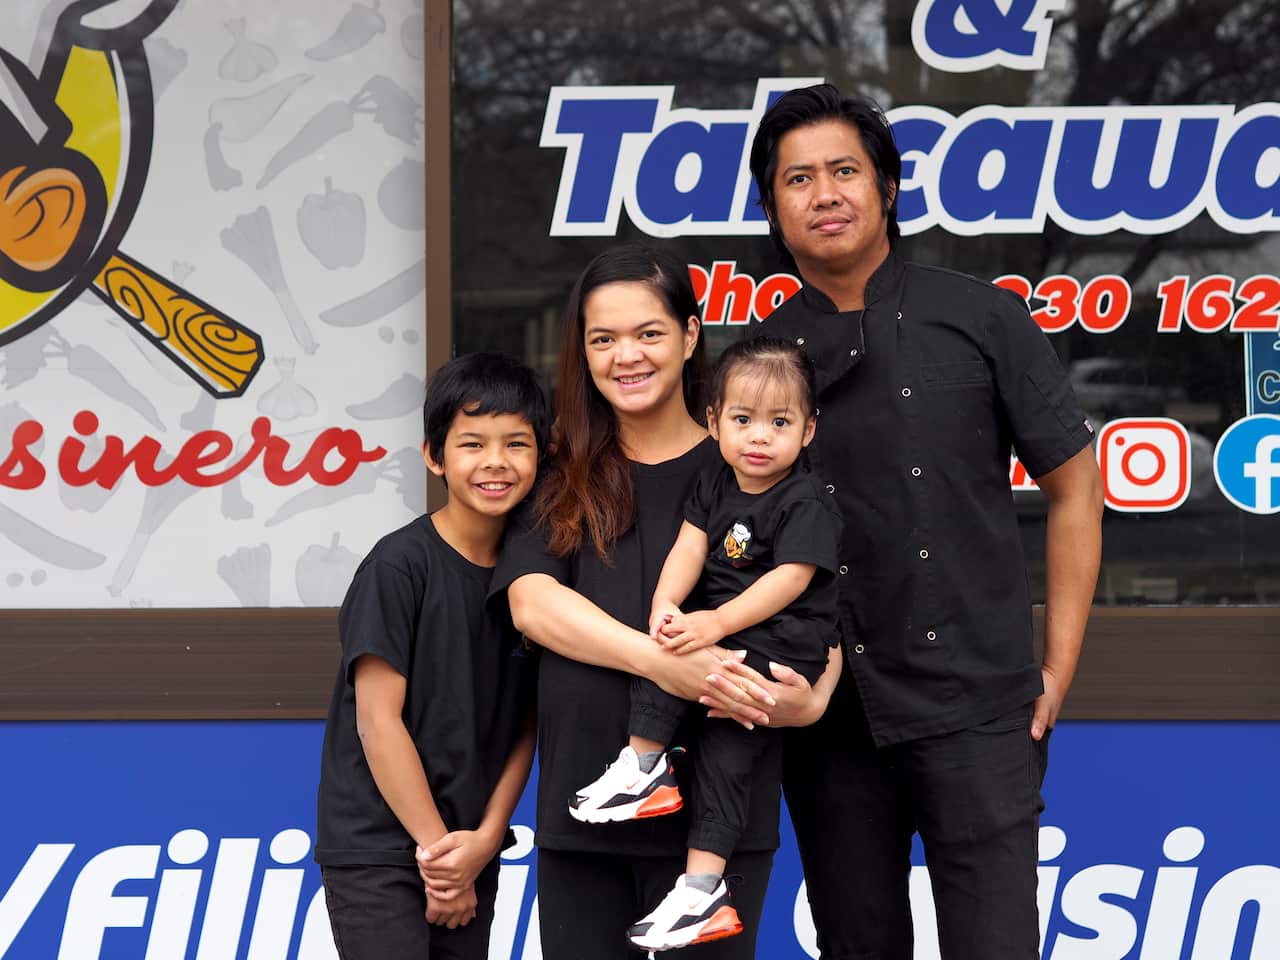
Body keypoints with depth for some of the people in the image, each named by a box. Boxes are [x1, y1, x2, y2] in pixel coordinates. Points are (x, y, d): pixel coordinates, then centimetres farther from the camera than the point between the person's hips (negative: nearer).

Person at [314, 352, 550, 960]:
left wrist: (484, 841, -7)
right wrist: (437, 846, -11)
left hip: (470, 849, 5)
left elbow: (525, 726, 4)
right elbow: (378, 720, -14)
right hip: (376, 850, -5)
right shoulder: (400, 564, -12)